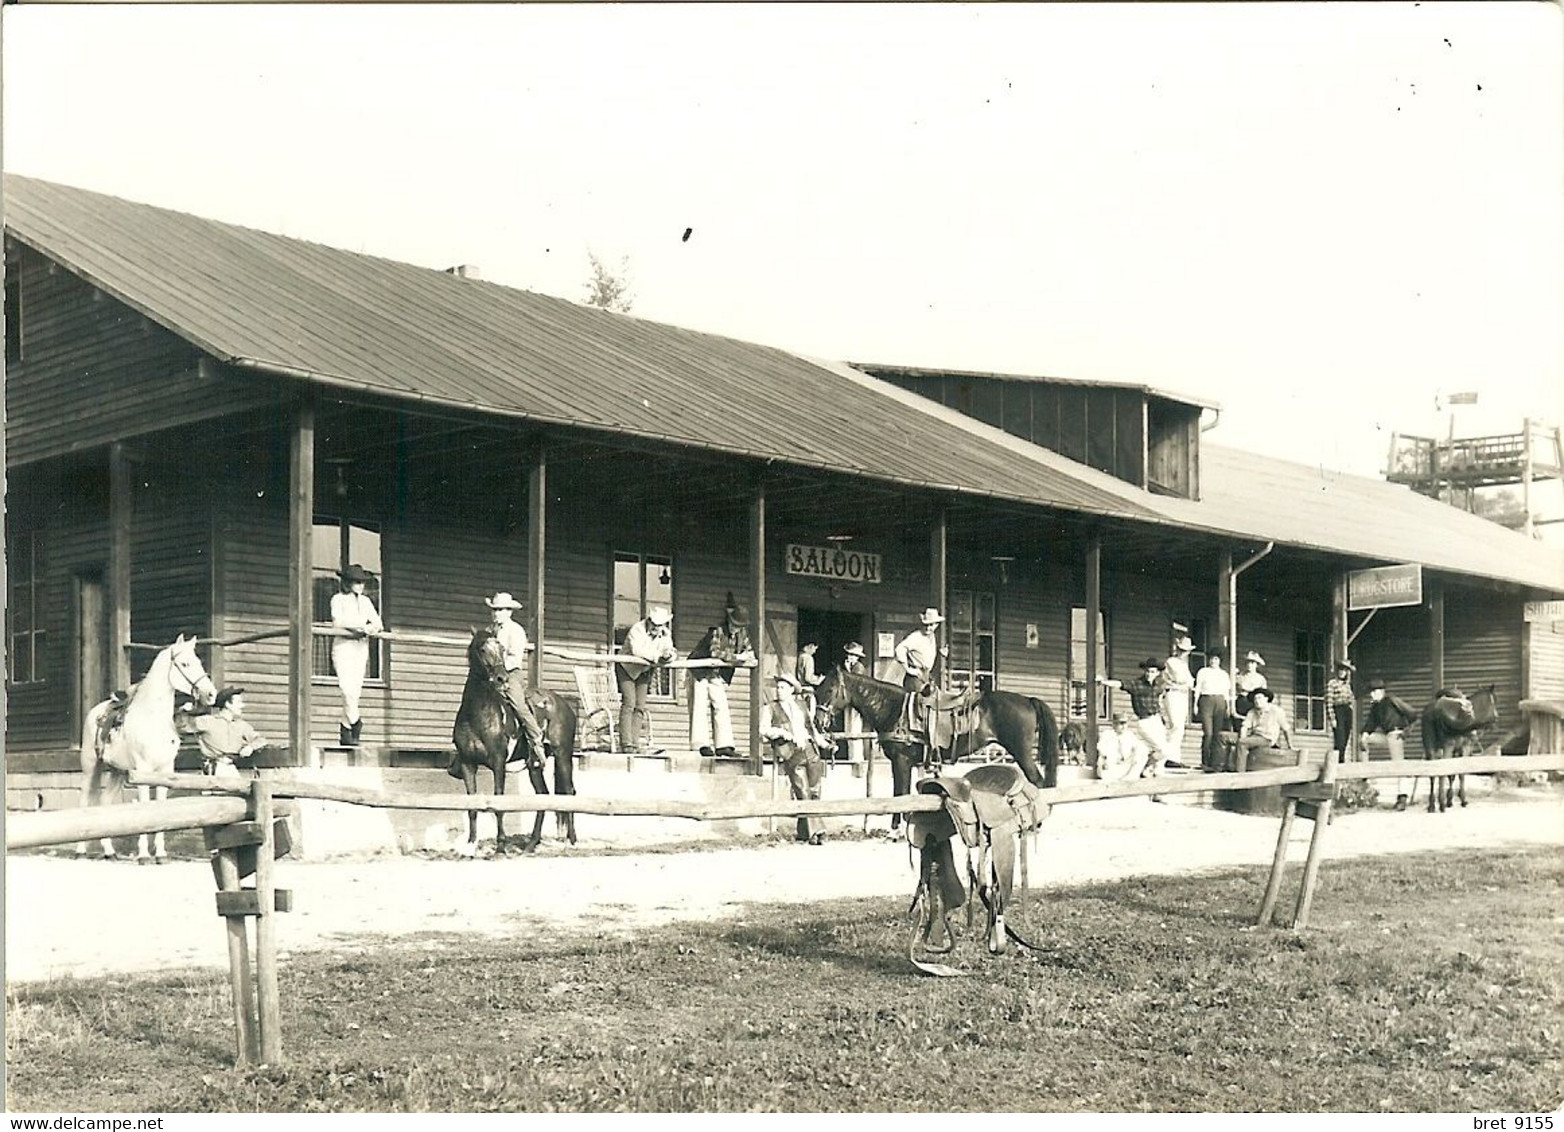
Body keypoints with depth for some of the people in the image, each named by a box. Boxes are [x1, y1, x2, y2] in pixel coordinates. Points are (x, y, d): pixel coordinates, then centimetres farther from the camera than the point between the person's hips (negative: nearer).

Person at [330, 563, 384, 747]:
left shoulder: (365, 601, 19)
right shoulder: (338, 599, 4)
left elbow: (377, 621, 11)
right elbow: (337, 621, -11)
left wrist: (373, 627, -12)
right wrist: (362, 625, -16)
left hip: (361, 646, 5)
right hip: (344, 644, -5)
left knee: (356, 689, 0)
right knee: (347, 687, -17)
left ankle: (345, 729, 5)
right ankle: (354, 722, -8)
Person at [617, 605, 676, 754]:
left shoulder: (665, 634, -3)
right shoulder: (637, 629, -23)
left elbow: (670, 651, -11)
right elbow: (636, 650, -38)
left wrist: (668, 655, -35)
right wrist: (657, 655, -33)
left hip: (644, 671, 6)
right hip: (627, 668, -6)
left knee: (640, 707, 2)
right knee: (629, 703, -16)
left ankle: (635, 744, 2)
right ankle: (626, 744, -18)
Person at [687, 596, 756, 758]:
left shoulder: (742, 635, 1)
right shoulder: (717, 632, -21)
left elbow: (749, 650, 13)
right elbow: (715, 652, -32)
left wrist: (749, 656, -11)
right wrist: (737, 657, -27)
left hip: (718, 674, 7)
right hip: (701, 670, -7)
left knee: (721, 707, 0)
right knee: (701, 706, -9)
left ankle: (724, 745, -1)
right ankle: (702, 744, -11)